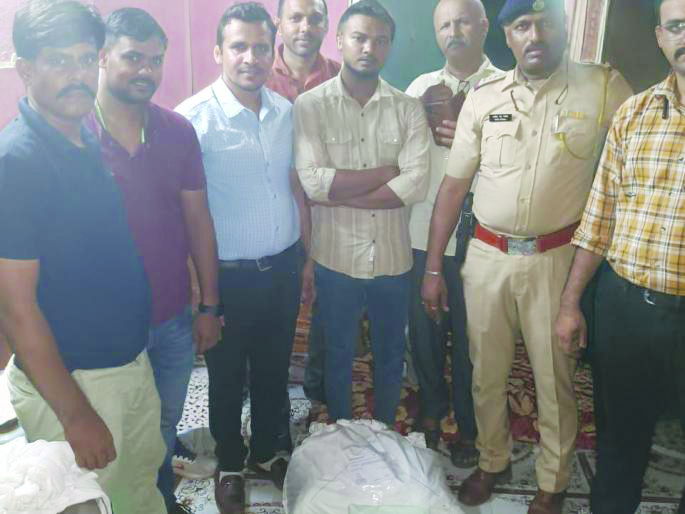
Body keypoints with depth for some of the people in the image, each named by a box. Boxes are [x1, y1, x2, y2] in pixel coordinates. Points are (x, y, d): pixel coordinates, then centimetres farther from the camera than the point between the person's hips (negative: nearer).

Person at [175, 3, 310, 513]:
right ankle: (230, 464, 40)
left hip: (283, 269, 5)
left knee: (273, 371, 21)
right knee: (227, 379, 16)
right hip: (228, 276, -4)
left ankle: (266, 451, 44)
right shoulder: (195, 117, -15)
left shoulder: (286, 111, 2)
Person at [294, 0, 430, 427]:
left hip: (393, 258, 2)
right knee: (339, 355, 18)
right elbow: (313, 182, -18)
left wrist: (341, 195, -16)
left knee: (391, 355, 19)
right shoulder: (310, 105, -5)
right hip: (336, 258, -1)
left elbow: (417, 185, -14)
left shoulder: (408, 109, -1)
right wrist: (388, 171, -14)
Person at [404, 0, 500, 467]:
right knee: (424, 329, 15)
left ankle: (469, 425, 31)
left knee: (469, 336, 9)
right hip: (423, 231, 3)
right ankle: (432, 408, 38)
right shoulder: (420, 87, 9)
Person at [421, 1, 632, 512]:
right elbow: (454, 185, 3)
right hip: (487, 256, 2)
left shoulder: (604, 87, -3)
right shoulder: (483, 97, 2)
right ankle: (492, 461, 39)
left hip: (556, 258, -2)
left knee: (555, 379, 10)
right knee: (486, 373, 14)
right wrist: (433, 267, 3)